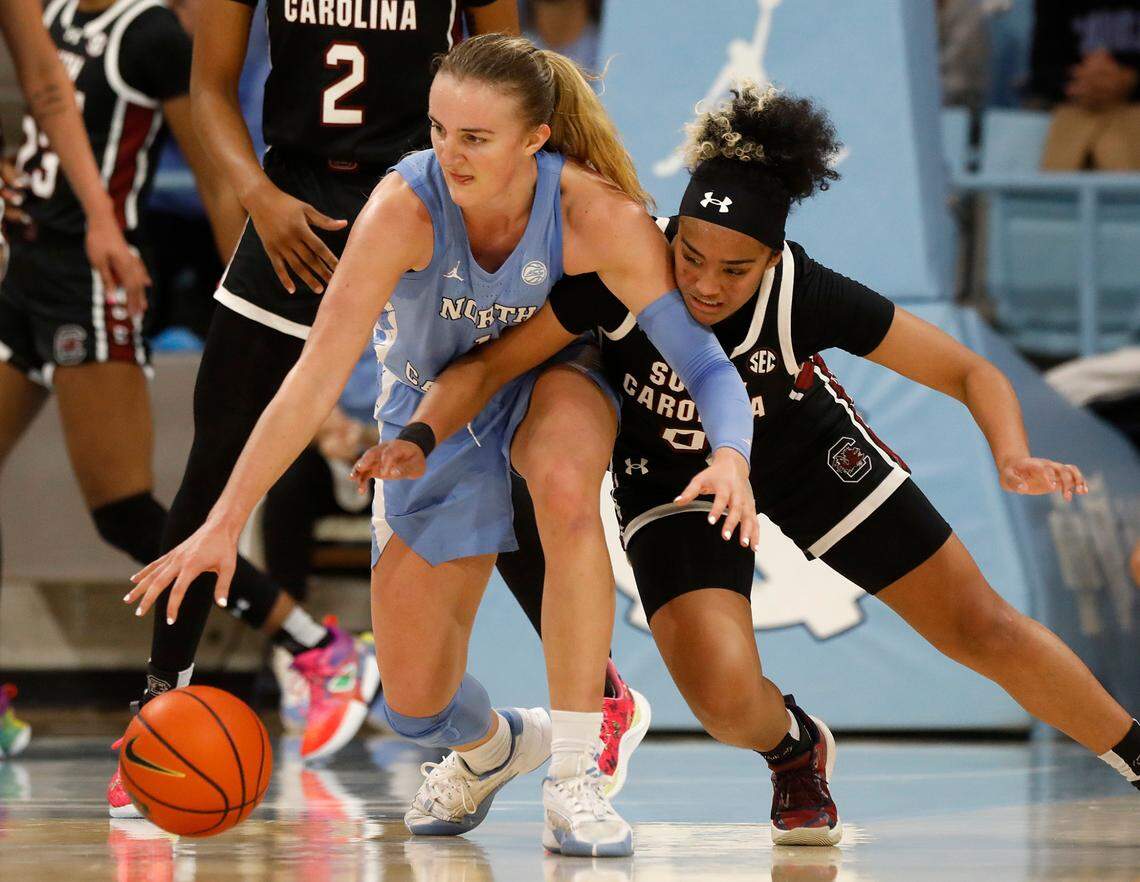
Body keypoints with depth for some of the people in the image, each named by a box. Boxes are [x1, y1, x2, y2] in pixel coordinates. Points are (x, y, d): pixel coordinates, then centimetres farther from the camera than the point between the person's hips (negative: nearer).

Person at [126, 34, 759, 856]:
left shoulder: (601, 218, -31)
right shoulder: (406, 208, -32)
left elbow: (704, 359, -31)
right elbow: (318, 376, -33)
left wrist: (731, 456, -53)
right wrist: (225, 523, -38)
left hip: (551, 384, -1)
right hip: (434, 410, 1)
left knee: (565, 483, -40)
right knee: (416, 704, -1)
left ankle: (575, 775, -29)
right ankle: (489, 745, 40)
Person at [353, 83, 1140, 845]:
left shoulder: (809, 295, -32)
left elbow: (971, 373, -24)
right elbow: (487, 366, -25)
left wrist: (1013, 458, -42)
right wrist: (420, 438, -42)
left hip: (807, 452, 0)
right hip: (672, 476, 0)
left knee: (981, 628, 3)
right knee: (725, 698, -23)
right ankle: (794, 749, 16)